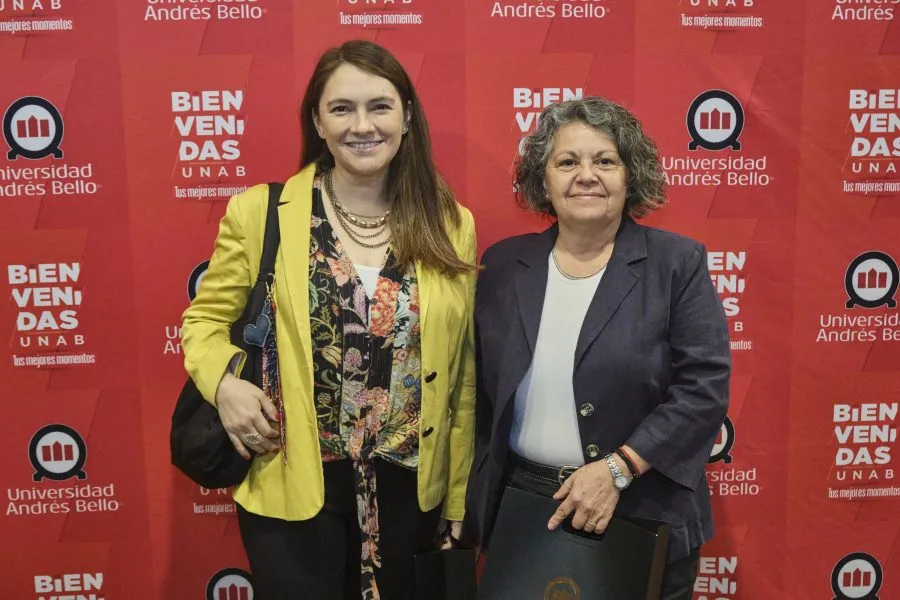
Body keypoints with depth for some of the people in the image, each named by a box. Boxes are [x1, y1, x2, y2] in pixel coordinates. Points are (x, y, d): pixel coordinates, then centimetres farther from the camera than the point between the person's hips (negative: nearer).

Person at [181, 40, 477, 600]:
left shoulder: (451, 226, 0)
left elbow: (460, 375, 4)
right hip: (291, 487, -2)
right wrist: (226, 381, -16)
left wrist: (459, 496, 6)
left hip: (410, 486, 2)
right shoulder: (259, 212, -7)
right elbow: (205, 319, 5)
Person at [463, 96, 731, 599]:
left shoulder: (678, 263, -6)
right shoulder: (504, 265, 3)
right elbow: (479, 392, 8)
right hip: (520, 508, 3)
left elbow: (704, 387, -12)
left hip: (644, 518, -2)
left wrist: (617, 468, -19)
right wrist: (471, 501, 8)